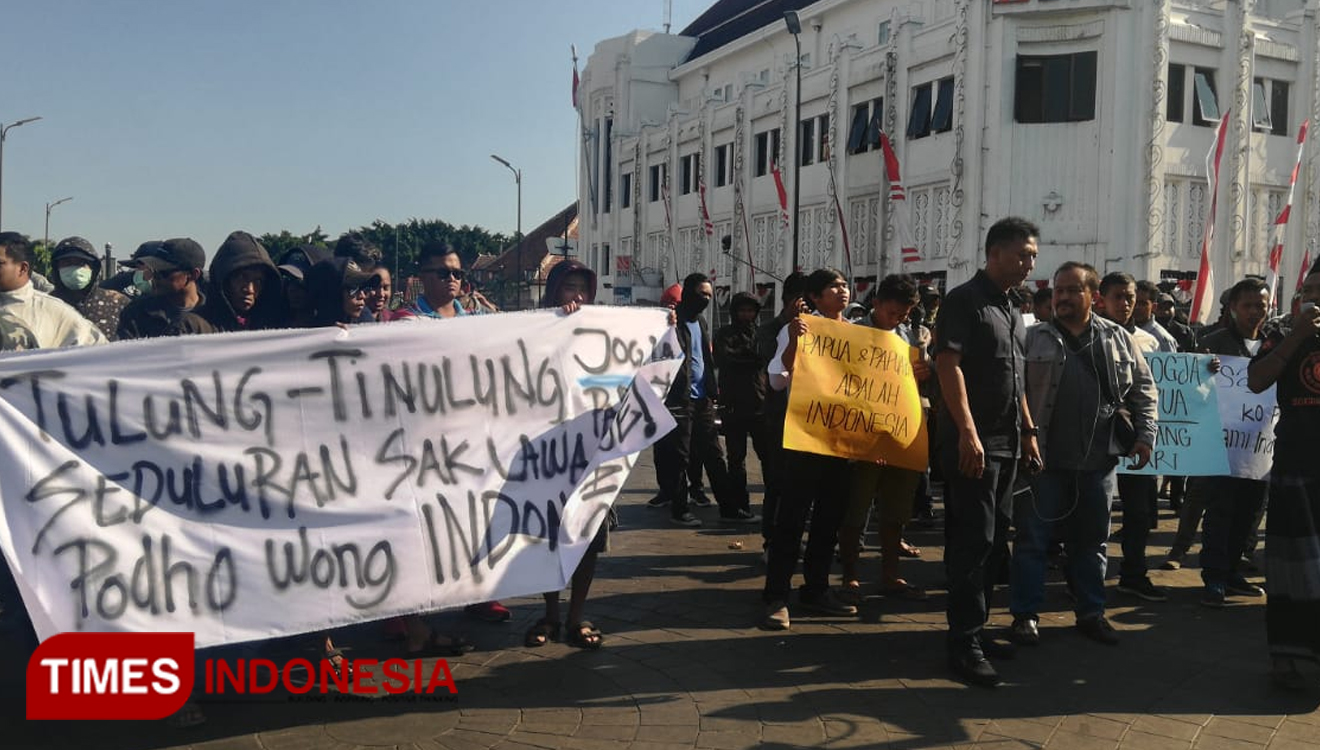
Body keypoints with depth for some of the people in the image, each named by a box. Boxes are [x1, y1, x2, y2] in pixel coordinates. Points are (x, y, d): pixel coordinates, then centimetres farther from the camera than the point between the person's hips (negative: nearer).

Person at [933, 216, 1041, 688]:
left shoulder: (1012, 311, 18)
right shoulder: (965, 300, -9)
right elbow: (948, 365, -18)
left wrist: (1028, 431, 18)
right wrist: (968, 432, -24)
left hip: (1006, 443, 9)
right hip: (972, 442, -9)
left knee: (994, 541, 13)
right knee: (972, 541, -7)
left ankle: (976, 629, 23)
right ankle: (964, 644, 0)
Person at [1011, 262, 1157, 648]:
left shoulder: (1118, 339, 7)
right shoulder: (1034, 339, 0)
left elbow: (1144, 390, 13)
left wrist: (1146, 434, 4)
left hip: (1097, 461, 3)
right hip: (1044, 459, -2)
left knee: (1092, 540, 13)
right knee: (1032, 537, 2)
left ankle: (1090, 612, 26)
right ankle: (1025, 614, 12)